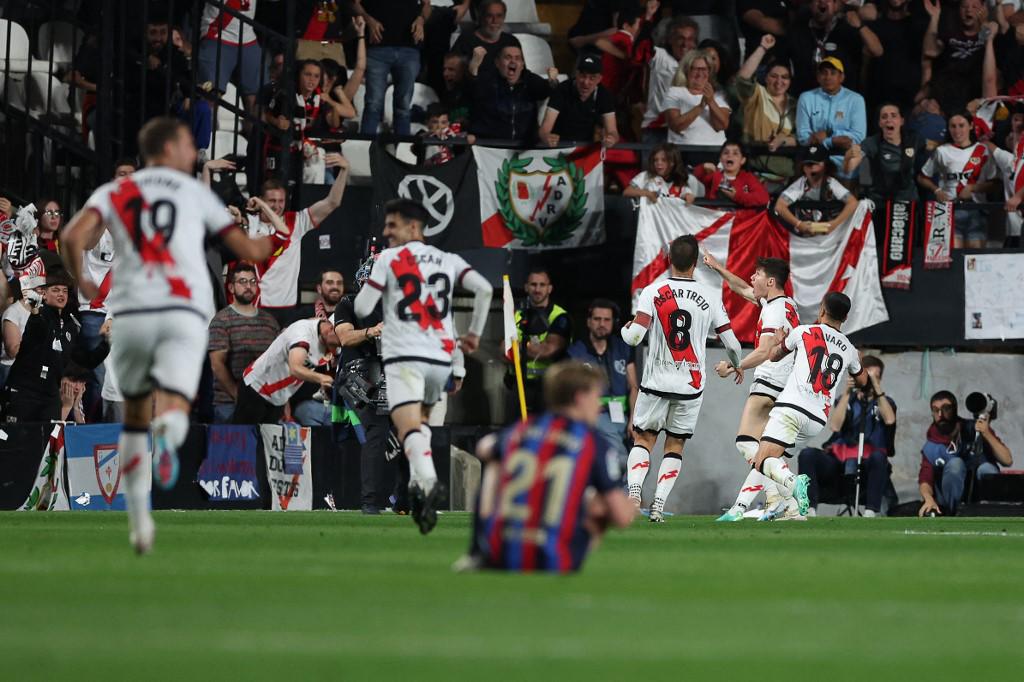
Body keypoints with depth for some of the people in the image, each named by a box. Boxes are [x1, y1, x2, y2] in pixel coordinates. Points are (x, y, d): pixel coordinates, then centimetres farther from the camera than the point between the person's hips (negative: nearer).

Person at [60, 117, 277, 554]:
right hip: (185, 312, -1)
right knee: (174, 410, -9)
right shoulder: (196, 192, 17)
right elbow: (247, 250, 19)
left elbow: (73, 237, -3)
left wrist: (81, 282, 16)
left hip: (131, 311, 1)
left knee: (135, 415, 19)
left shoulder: (114, 192, 15)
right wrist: (270, 245, 42)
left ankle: (138, 519, 17)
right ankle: (168, 435, -48)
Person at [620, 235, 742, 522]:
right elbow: (731, 342, 1)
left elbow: (634, 337, -15)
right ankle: (659, 504, 1)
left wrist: (625, 328, 10)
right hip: (691, 385, 1)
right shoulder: (711, 296, -2)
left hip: (656, 382, -1)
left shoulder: (652, 292, -7)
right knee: (675, 445, 13)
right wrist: (737, 366, 22)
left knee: (643, 439, 13)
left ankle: (634, 489, -10)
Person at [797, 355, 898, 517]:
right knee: (807, 454, -25)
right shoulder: (846, 400, 19)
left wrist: (877, 388, -11)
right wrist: (847, 393, -5)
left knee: (878, 457, -36)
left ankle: (871, 513, -40)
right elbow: (835, 426, 0)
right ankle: (810, 510, -35)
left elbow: (889, 420, -9)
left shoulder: (885, 402, 16)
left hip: (867, 467, -2)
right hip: (839, 463, 2)